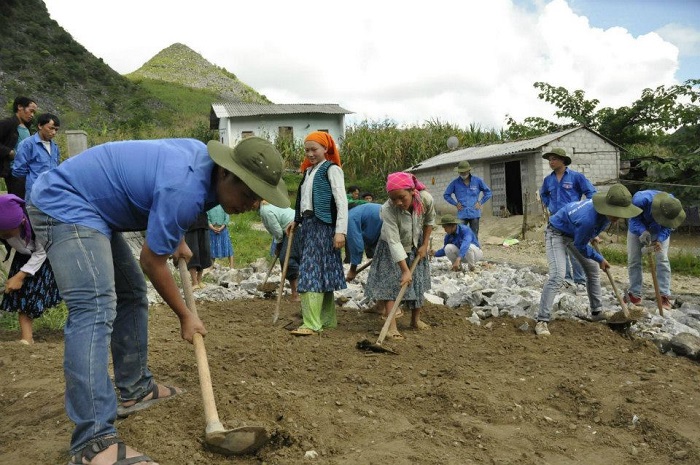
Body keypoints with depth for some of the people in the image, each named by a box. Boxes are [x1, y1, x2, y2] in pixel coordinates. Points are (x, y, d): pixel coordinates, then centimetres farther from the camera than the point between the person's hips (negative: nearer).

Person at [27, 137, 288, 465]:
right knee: (95, 309, -24)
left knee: (131, 294, 12)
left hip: (89, 208, 11)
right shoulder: (185, 189, -29)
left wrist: (175, 238, 20)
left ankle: (135, 390, 22)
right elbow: (151, 262, -18)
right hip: (63, 204, -11)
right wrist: (185, 316, -5)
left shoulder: (202, 155, 0)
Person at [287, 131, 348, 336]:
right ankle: (327, 319, 17)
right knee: (323, 272, 10)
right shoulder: (309, 171, 20)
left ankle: (312, 324, -13)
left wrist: (341, 231, -19)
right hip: (308, 225, 8)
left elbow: (342, 201, -12)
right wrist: (296, 221, 18)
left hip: (322, 226, -8)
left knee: (312, 272, -13)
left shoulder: (331, 169, -4)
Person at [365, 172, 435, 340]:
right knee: (391, 283, -12)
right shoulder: (388, 209, -37)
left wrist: (425, 245, -3)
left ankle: (416, 320, 28)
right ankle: (392, 327, -11)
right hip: (392, 250, -3)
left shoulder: (426, 199, -28)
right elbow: (394, 242, -36)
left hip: (415, 247, 4)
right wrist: (405, 270, -37)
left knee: (417, 283, 10)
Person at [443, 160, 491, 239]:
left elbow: (488, 192, 12)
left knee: (474, 237, 6)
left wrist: (480, 202, 3)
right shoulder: (455, 182, -1)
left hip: (474, 214, 1)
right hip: (462, 214, -1)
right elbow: (446, 195, 11)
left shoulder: (477, 181, 1)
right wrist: (455, 204, 2)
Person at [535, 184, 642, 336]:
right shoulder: (588, 219, -40)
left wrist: (592, 235, 23)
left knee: (593, 270, 13)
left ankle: (597, 312, 29)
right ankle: (542, 321, -21)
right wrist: (600, 259, -7)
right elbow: (580, 246, -21)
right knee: (557, 276, -23)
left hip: (574, 233, 9)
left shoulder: (606, 210, -16)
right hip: (557, 233, -9)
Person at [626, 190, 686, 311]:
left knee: (662, 260, -10)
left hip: (659, 232, 1)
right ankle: (635, 294, 8)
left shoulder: (673, 206, -32)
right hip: (638, 230, -1)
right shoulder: (640, 200, -43)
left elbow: (666, 227, -21)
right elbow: (634, 219, -29)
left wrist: (659, 240, -39)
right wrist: (643, 232, -47)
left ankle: (664, 296, -5)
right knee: (634, 260, -2)